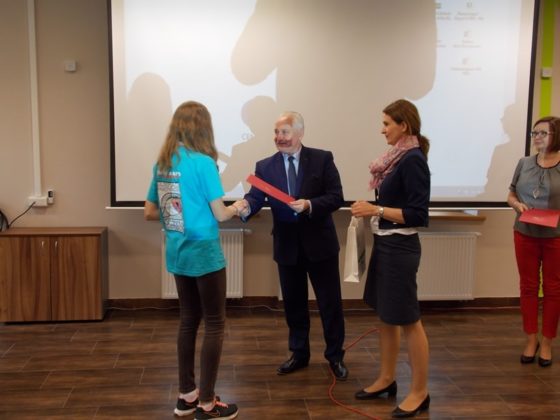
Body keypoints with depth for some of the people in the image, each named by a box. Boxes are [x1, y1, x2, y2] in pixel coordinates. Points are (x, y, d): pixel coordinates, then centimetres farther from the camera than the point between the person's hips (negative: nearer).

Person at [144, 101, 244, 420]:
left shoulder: (162, 163, 5)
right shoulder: (203, 163, -16)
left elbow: (150, 213, 11)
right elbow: (220, 215, -15)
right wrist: (237, 208, 5)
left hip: (177, 255, 7)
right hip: (204, 253, -7)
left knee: (189, 320, 17)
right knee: (215, 324, 3)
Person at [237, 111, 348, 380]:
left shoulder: (322, 159, -6)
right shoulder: (265, 166, 0)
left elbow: (336, 197, -10)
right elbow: (255, 197, -12)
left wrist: (309, 205, -26)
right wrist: (245, 206, -35)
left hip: (319, 243, -2)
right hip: (287, 247, 2)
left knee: (330, 303, 8)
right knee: (293, 303, 14)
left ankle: (335, 357, 24)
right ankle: (299, 354, 31)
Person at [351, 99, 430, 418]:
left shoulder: (413, 160, -18)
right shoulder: (398, 157, 8)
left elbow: (417, 215, -21)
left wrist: (376, 210, -22)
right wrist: (371, 212, 5)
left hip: (400, 248, -9)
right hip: (386, 244, 9)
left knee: (408, 319, 2)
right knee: (386, 315, 17)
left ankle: (420, 392, 16)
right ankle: (387, 379, 31)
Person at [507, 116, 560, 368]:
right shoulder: (524, 163, 3)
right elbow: (511, 195, 11)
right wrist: (517, 205, -11)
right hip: (525, 235, 3)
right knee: (528, 286, 10)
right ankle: (531, 339, 23)